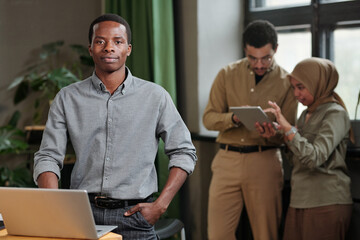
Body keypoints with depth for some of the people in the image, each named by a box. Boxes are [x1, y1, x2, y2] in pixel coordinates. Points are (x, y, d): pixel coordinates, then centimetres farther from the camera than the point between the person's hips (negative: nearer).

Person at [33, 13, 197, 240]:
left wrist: (160, 205, 0)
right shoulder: (67, 99, 9)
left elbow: (184, 152, 10)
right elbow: (48, 157, 7)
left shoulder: (155, 96, 7)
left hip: (134, 215, 0)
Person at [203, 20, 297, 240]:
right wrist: (234, 119, -19)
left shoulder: (286, 81, 2)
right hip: (227, 160, 1)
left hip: (265, 162, -1)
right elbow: (208, 118, 2)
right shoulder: (227, 75, 6)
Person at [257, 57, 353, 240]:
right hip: (299, 201, 7)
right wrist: (273, 136, 2)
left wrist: (286, 127, -22)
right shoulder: (306, 114, 15)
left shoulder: (336, 114, -9)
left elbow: (314, 158, -22)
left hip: (326, 204, -7)